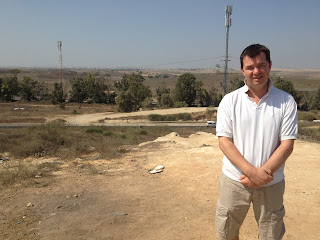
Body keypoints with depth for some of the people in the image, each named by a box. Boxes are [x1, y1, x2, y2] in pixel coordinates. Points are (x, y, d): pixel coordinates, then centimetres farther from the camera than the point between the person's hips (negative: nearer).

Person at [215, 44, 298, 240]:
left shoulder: (286, 102, -4)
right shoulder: (230, 101, -4)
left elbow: (287, 144, -7)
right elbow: (224, 141, -9)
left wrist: (264, 172, -18)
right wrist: (252, 171, -19)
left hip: (272, 183, 0)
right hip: (234, 180, 0)